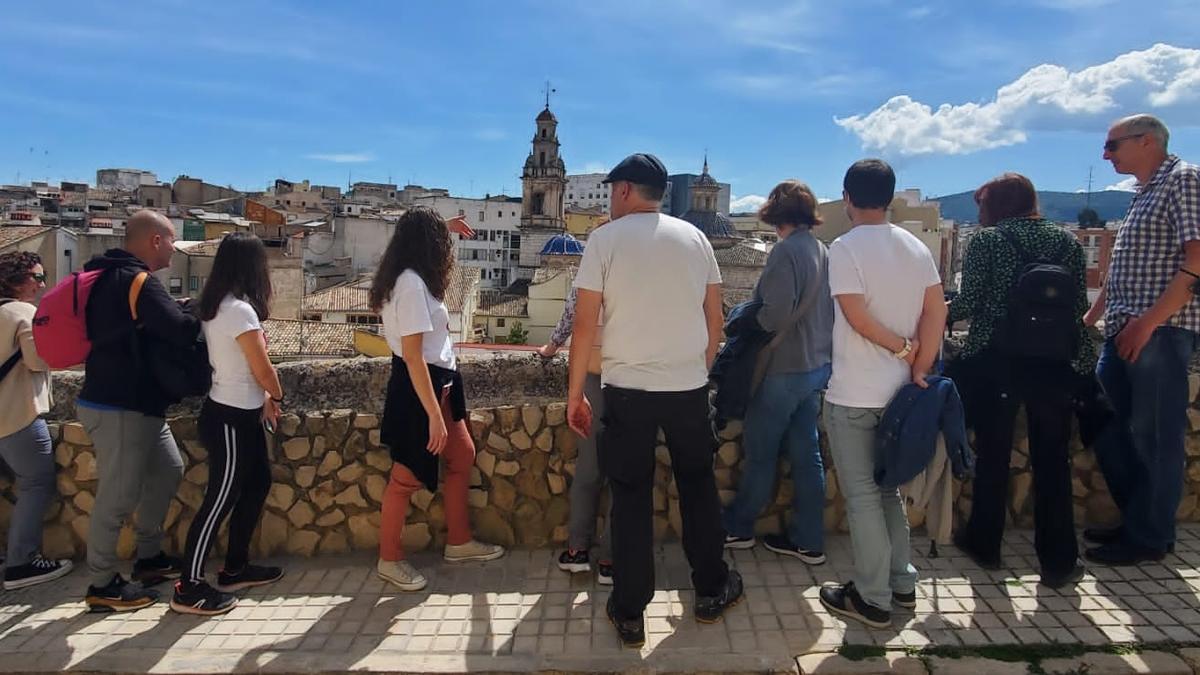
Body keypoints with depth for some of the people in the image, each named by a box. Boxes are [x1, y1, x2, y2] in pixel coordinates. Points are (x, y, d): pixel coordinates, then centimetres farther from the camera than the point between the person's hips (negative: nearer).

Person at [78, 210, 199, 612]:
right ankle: (102, 586, 12)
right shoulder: (137, 281, -19)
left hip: (134, 403, 11)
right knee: (118, 496, -1)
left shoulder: (113, 277, 14)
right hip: (118, 408, -11)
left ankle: (149, 559, 30)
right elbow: (180, 331, -27)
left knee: (167, 470, 19)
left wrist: (189, 314, 2)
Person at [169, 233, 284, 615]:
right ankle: (189, 588, 9)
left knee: (258, 483, 18)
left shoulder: (217, 306, 7)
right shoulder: (239, 310, -21)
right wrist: (276, 397, 3)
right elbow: (263, 370, -15)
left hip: (239, 414, 10)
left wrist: (262, 399, 8)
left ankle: (235, 568, 29)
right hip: (230, 420, -10)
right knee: (220, 499, -1)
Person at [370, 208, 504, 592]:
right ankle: (389, 560, 18)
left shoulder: (411, 280, 10)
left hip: (437, 383, 11)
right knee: (408, 476, 2)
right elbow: (412, 355, -25)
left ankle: (459, 543, 28)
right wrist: (434, 415, -25)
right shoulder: (412, 283, -21)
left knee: (463, 456, 16)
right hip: (418, 389, -11)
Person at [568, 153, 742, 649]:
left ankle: (629, 613, 15)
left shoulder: (605, 240, -4)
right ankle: (711, 591, 31)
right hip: (689, 386, 3)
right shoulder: (694, 237, 6)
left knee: (631, 498, 8)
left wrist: (574, 393, 1)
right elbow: (714, 318, 8)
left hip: (627, 389, -3)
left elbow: (585, 323, -7)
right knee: (698, 486, 19)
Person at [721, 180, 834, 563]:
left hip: (784, 369, -8)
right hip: (817, 366, 8)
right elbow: (824, 310, 12)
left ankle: (737, 529, 23)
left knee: (760, 453, 7)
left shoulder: (786, 251, -17)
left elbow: (777, 314, -24)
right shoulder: (823, 251, 8)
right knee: (806, 453, 12)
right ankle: (808, 541, 20)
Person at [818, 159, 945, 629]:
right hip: (897, 390, 7)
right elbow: (936, 311, 1)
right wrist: (919, 367, 0)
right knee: (887, 486, 19)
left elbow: (857, 316, -19)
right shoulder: (916, 247, 7)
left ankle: (872, 598, 10)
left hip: (853, 394, -6)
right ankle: (902, 582, 27)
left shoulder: (845, 247, -13)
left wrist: (901, 346, -6)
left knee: (862, 494, 2)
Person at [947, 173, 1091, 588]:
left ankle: (985, 545, 25)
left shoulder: (987, 241, -4)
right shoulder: (1067, 242, 7)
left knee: (993, 455, 11)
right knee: (1052, 460, 9)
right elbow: (1080, 306, 7)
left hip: (997, 362, -2)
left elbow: (969, 304, -8)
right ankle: (1058, 561, 14)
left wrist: (942, 311, 11)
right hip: (1055, 364, 3)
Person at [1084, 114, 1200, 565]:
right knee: (1106, 426, 13)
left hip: (1162, 332, -9)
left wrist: (1149, 321, -21)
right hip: (1123, 333, 9)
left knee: (1154, 437, -1)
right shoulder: (1144, 193, 20)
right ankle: (1136, 520, 27)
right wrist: (1090, 318, 24)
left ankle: (1150, 537, 11)